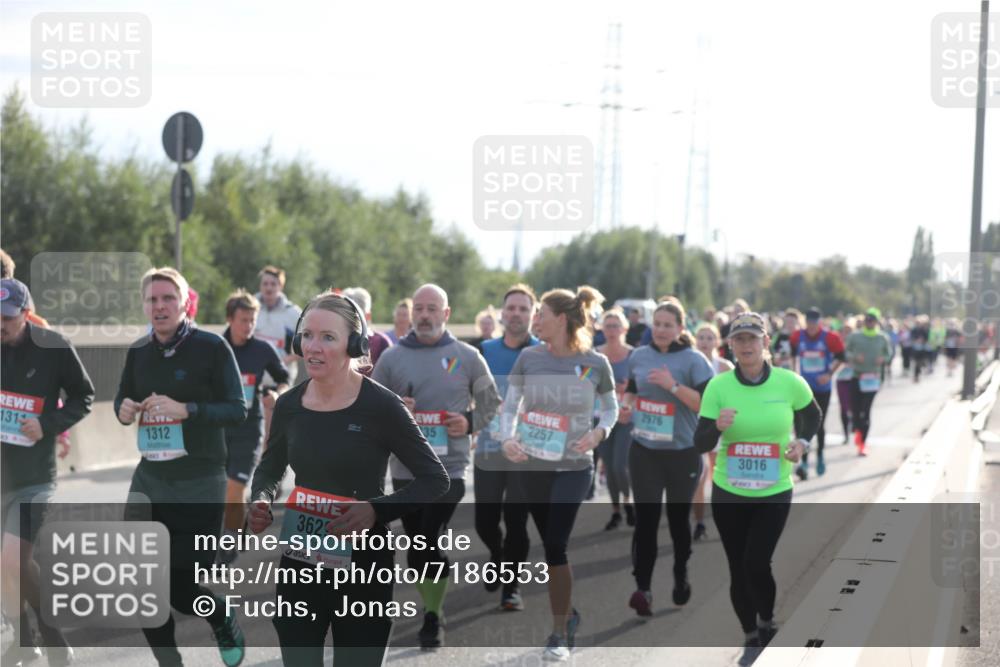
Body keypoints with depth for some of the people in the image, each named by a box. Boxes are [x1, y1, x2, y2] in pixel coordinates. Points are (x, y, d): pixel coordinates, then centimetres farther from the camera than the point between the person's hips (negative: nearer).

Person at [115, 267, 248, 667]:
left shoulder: (212, 348, -10)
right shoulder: (138, 352, 5)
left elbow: (237, 411, -13)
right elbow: (122, 397, 20)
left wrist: (185, 409, -27)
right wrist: (123, 409, -4)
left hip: (200, 484, -5)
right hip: (150, 480, 5)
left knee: (182, 588, -3)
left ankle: (227, 627, 31)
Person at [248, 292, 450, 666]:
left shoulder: (381, 406, -13)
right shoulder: (289, 405, 1)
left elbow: (435, 480, -8)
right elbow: (269, 471, 18)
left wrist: (376, 510, -24)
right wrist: (261, 503, -5)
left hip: (363, 567, -4)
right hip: (300, 565, 4)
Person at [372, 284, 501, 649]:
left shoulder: (467, 357, 3)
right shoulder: (392, 357, 5)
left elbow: (491, 402, 12)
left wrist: (470, 422, -6)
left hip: (450, 466, -2)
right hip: (405, 467, 3)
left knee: (431, 543, -14)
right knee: (416, 546, 9)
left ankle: (434, 618, -1)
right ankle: (430, 608, 27)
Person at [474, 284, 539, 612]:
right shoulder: (484, 352, 5)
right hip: (487, 451, 2)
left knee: (517, 522, 0)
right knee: (484, 521, 8)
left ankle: (512, 584, 16)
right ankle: (498, 556, 39)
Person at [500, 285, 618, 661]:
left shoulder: (596, 364, -7)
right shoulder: (529, 358, -2)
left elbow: (610, 408, 7)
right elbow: (510, 406, 3)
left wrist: (599, 432, -12)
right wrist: (508, 438, -16)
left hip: (573, 468, -3)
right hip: (531, 465, 3)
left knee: (555, 547, -12)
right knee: (549, 546, 13)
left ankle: (560, 634, -1)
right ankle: (568, 614, 34)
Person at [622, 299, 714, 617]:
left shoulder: (694, 360, -8)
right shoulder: (638, 356, 5)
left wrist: (673, 386, -23)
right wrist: (627, 406, 2)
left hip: (683, 453, -2)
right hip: (644, 451, 2)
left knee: (678, 517, 13)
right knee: (645, 518, -6)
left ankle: (681, 577, 32)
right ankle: (643, 588, -11)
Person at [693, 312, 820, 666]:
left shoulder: (790, 383, -9)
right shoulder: (718, 386, -9)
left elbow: (811, 417, 12)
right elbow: (700, 444, -9)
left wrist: (801, 443, -6)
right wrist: (718, 427, -30)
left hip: (774, 493, -1)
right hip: (728, 493, 1)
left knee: (757, 565, -12)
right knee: (738, 569, 7)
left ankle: (768, 624, 18)